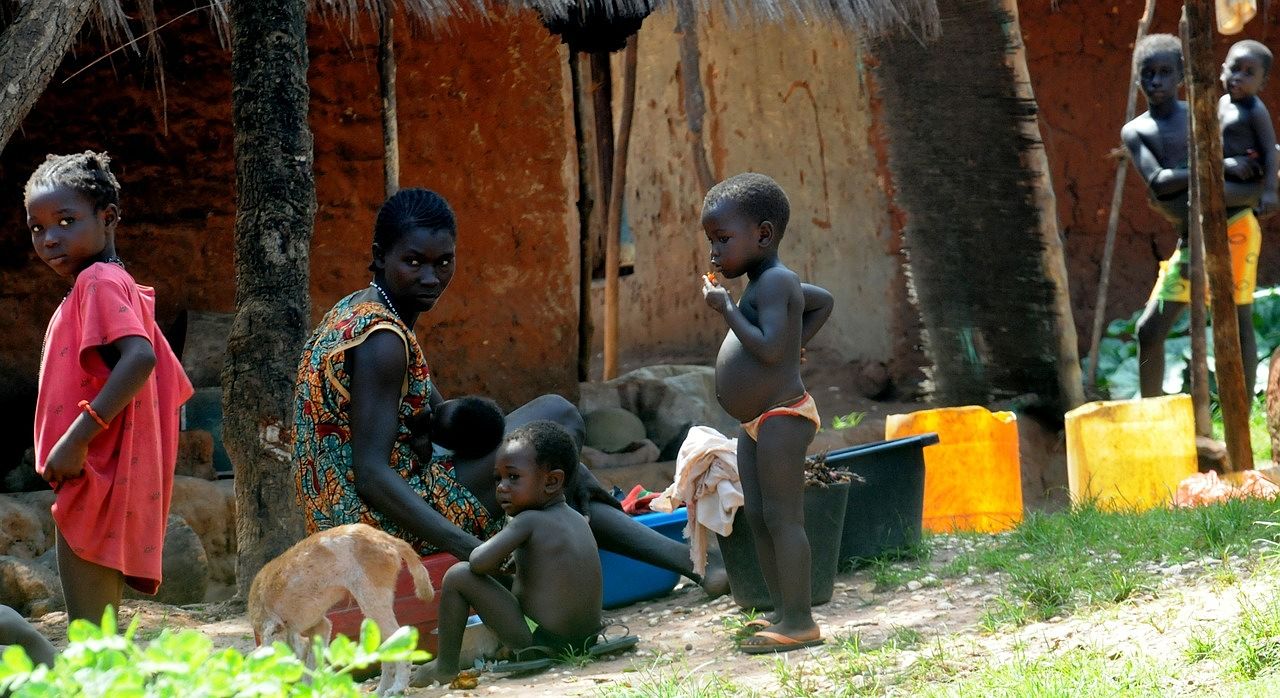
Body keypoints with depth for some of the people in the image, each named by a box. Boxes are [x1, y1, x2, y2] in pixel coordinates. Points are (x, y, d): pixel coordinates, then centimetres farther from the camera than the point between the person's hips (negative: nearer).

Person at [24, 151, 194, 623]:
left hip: (94, 480, -11)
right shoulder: (119, 285, 20)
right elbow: (175, 386, 21)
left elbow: (140, 357, -26)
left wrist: (78, 437, -27)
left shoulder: (99, 282, -8)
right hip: (109, 485, 11)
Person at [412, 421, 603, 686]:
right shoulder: (580, 521, 11)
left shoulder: (528, 521, -11)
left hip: (538, 642, -8)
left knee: (458, 576, -5)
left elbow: (479, 562, -21)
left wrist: (495, 564, 2)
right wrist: (509, 561, 23)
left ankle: (445, 667, 5)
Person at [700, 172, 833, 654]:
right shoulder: (772, 284, 17)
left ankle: (799, 622, -10)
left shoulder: (774, 282, -14)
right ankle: (782, 615, 14)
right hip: (756, 425, 11)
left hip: (781, 418, -11)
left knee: (782, 518, -11)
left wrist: (727, 309, -17)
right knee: (758, 520, 10)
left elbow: (770, 348, -26)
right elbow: (823, 301, 34)